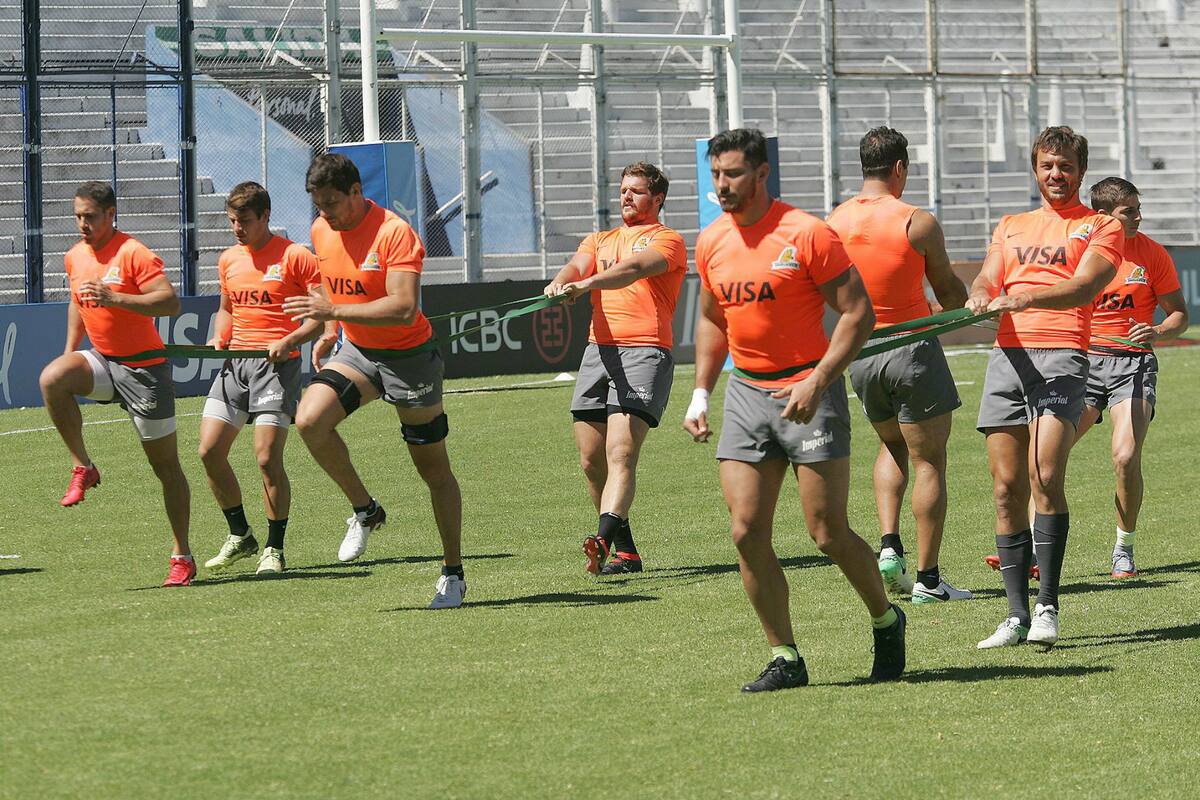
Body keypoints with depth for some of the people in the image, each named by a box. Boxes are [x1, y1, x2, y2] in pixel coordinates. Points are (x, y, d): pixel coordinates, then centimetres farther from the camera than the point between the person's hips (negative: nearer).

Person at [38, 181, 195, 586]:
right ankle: (82, 467, -13)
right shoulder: (75, 257, 7)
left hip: (144, 366, -6)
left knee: (165, 465, 2)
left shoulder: (133, 253, -15)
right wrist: (70, 351, 17)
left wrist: (115, 298, -34)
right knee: (52, 378, -27)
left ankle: (182, 556, 10)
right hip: (102, 360, 6)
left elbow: (171, 302, -25)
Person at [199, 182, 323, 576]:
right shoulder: (229, 260, 14)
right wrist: (218, 338, 9)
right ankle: (240, 536, 16)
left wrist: (289, 341, -17)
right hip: (235, 362, 6)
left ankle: (274, 549, 0)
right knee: (210, 451, -1)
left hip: (277, 363, -6)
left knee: (267, 456, -13)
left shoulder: (294, 256, -5)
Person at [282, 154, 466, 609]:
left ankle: (453, 573, 19)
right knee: (309, 419, -22)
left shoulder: (394, 233, -23)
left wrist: (334, 311, -34)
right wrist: (331, 332, 10)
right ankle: (365, 511, -2)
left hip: (409, 357, -6)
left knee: (433, 467, 5)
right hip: (357, 353, 6)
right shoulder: (321, 232, 0)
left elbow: (404, 308, -32)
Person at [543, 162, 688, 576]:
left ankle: (604, 539, -34)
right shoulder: (600, 240, 25)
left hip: (644, 351, -7)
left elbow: (635, 268, -16)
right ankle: (625, 550, 14)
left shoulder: (667, 240, 5)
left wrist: (588, 282, -33)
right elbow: (579, 264, 4)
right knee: (591, 459, 4)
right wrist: (562, 280, -22)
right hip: (599, 350, 7)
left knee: (620, 453, -20)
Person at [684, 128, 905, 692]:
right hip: (745, 393, 5)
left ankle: (886, 621, 21)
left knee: (829, 534, -5)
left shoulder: (806, 233, -11)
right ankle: (785, 659, 3)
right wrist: (700, 394, 14)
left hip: (807, 392, -5)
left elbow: (858, 312, -11)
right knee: (747, 532, -5)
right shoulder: (711, 243, 7)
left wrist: (818, 381, -20)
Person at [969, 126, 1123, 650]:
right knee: (1007, 486, 0)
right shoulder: (1011, 227, 25)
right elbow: (988, 279, 12)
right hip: (1007, 352, 5)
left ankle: (1047, 607, -17)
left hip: (1060, 356, -5)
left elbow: (1083, 286, -7)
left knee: (1045, 477, -19)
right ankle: (1016, 616, 3)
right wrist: (981, 295, -13)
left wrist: (1023, 297, -24)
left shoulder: (1100, 228, 10)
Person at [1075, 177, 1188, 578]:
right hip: (1083, 363, 2)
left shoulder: (1152, 254, -1)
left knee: (1126, 457, -19)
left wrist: (1157, 332, -17)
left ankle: (1124, 549, 0)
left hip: (1132, 364, -2)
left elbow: (1179, 314, 4)